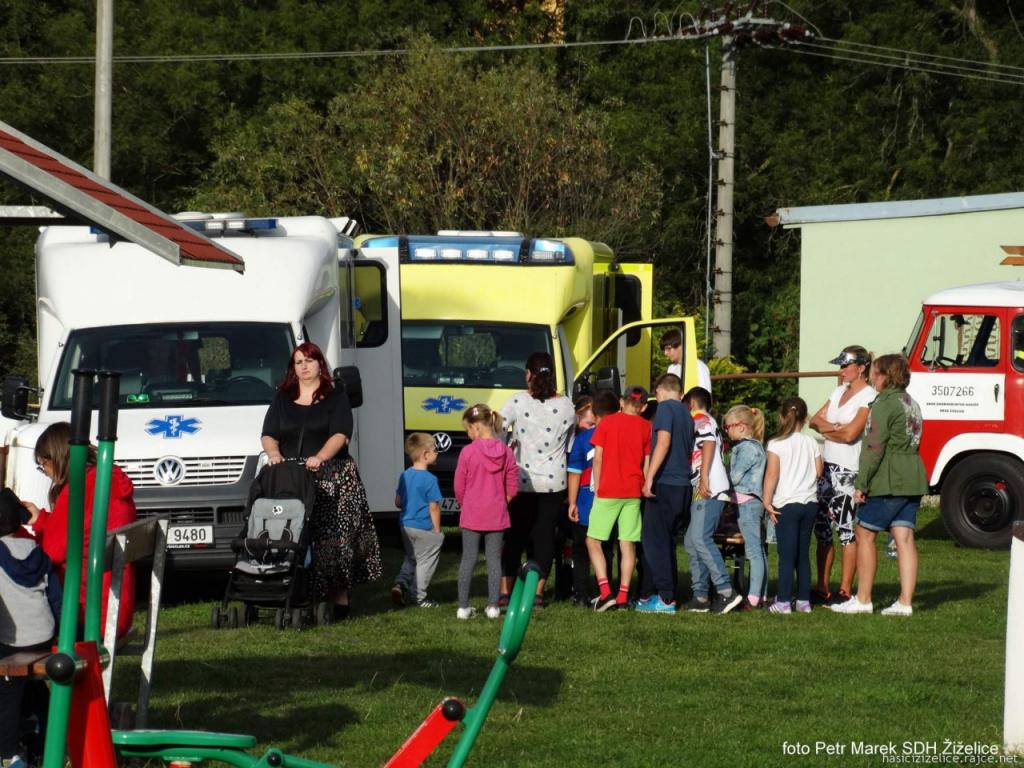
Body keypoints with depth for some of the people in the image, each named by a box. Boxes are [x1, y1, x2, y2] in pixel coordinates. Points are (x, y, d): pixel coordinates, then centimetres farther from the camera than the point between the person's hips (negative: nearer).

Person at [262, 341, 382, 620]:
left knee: (334, 539, -9)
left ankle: (339, 598, -10)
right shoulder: (282, 399, 18)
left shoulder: (336, 398, 9)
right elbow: (268, 435, 11)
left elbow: (341, 434, -5)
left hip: (331, 478, -3)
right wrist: (273, 453, -12)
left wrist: (320, 457, -23)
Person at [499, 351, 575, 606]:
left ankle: (505, 591, 3)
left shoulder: (518, 401, -9)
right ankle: (538, 591, 8)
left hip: (522, 480, -2)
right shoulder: (566, 405, 0)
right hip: (554, 482, 2)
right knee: (545, 535, 8)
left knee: (515, 536, 6)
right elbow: (570, 445, 7)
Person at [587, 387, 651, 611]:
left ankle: (605, 592, -10)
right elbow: (647, 463, 5)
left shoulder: (606, 423, -2)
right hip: (633, 492, 3)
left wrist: (597, 489, 4)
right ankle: (623, 597, 3)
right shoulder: (645, 427, 4)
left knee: (593, 541, 4)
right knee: (628, 544, 6)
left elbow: (598, 459, -3)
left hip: (608, 491, -3)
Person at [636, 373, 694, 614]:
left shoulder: (665, 407, -6)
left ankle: (665, 598, -9)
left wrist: (649, 477, -20)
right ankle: (668, 595, 14)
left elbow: (664, 442, -18)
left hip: (665, 484, -8)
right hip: (684, 486, 8)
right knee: (667, 542, 14)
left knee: (654, 540, -4)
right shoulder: (686, 414, 17)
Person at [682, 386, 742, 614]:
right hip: (701, 493, 10)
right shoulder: (705, 423, 29)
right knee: (691, 542, 9)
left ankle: (726, 591, -26)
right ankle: (700, 596, 7)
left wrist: (703, 477, -23)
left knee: (700, 539, -19)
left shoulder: (702, 420, 0)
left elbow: (709, 445, -15)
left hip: (709, 490, -10)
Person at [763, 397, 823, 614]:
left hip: (786, 504, -4)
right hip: (810, 502, 4)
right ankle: (804, 600, 13)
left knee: (786, 555, -4)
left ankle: (783, 602, -6)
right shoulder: (812, 443, 3)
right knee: (803, 554, 12)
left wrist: (767, 501, -9)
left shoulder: (776, 444, -8)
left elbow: (772, 474, -13)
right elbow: (818, 472, 5)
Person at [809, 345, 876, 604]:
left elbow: (850, 434, -17)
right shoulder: (839, 392, 16)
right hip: (827, 466, 8)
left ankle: (845, 591, -3)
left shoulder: (869, 397, -9)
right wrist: (835, 427, -8)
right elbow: (815, 420, 11)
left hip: (849, 471, -8)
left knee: (847, 531, -5)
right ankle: (822, 589, 15)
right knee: (822, 529, 9)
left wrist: (825, 429, -1)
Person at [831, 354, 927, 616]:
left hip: (887, 482, -8)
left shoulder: (884, 405, -12)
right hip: (912, 481, 8)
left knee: (865, 534, 3)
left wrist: (862, 482, -13)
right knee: (905, 538, 4)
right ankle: (905, 602, -1)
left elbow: (874, 447, -16)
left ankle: (862, 599, 5)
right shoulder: (911, 403, 16)